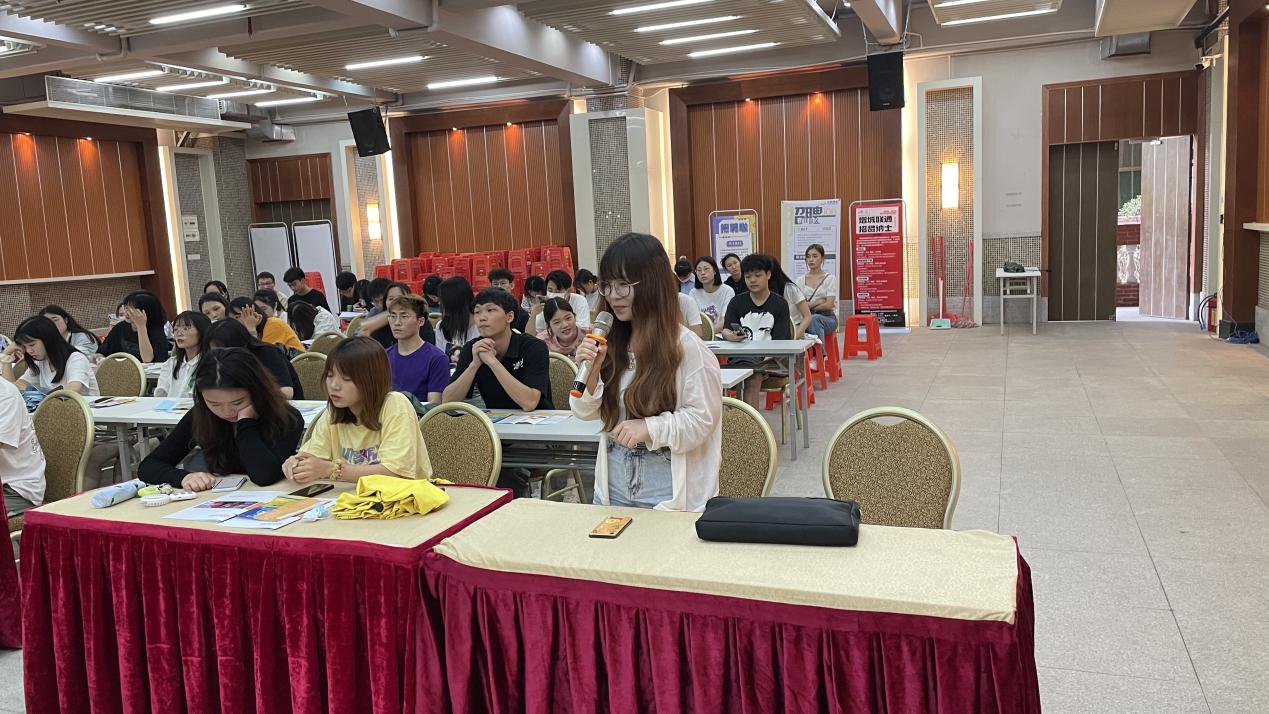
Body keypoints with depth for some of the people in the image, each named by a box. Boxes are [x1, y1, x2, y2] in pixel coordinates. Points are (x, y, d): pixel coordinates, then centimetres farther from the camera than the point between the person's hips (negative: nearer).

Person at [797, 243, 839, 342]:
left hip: (827, 317, -2)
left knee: (815, 319, -38)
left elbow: (829, 305, -8)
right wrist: (818, 301, -9)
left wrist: (809, 305, -4)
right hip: (806, 318, 2)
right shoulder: (801, 280, 12)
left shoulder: (830, 278, 3)